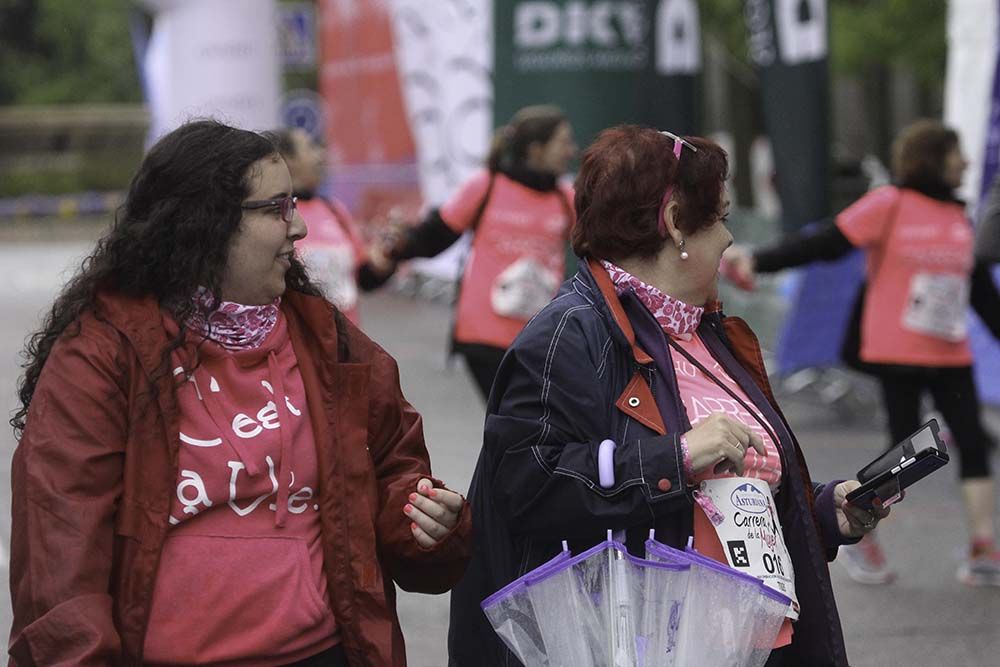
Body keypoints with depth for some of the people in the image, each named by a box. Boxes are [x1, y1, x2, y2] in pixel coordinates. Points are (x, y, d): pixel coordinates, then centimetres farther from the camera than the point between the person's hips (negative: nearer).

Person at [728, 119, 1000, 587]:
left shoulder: (958, 219, 11)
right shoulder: (890, 205, -8)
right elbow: (825, 243, -12)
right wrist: (757, 261, -21)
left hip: (951, 356, 5)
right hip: (898, 354, -5)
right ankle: (862, 541, 18)